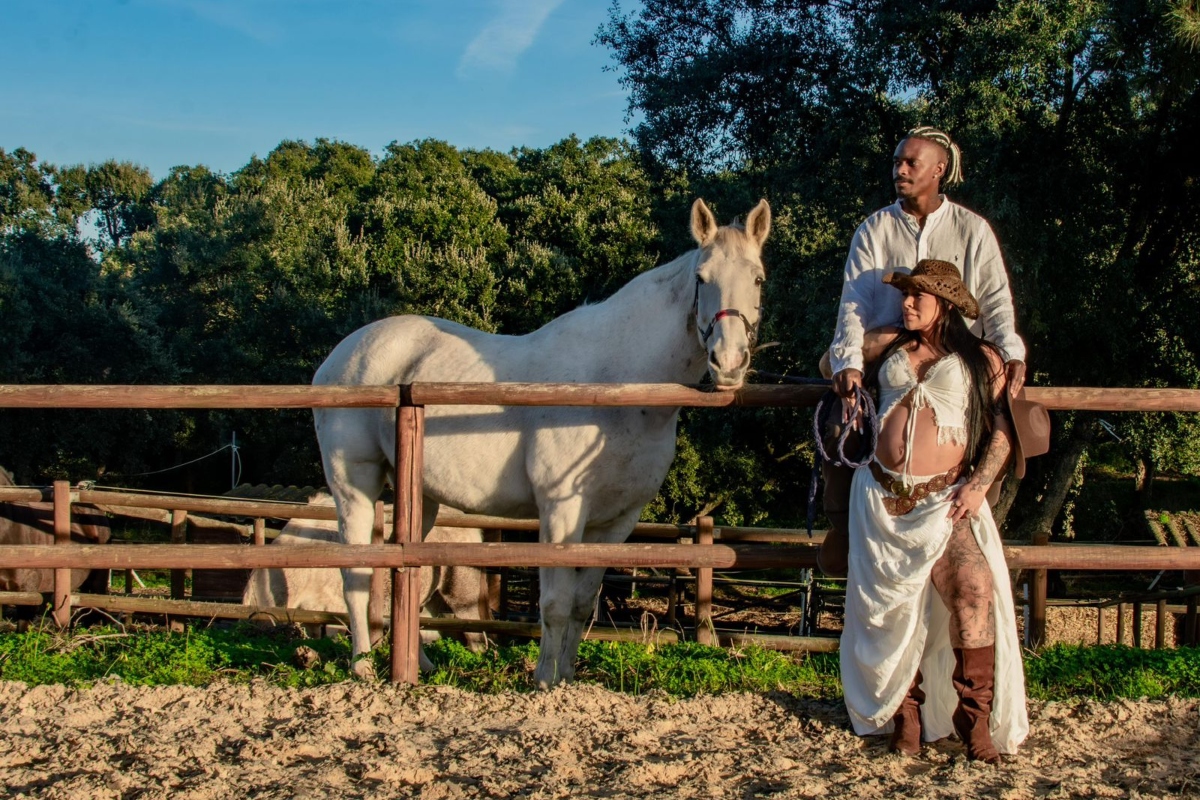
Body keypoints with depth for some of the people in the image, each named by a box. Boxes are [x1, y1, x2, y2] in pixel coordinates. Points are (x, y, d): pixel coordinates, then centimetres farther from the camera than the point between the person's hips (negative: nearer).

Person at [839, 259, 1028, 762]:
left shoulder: (982, 359, 9)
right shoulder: (885, 346, 16)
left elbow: (1002, 430, 3)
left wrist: (978, 484, -10)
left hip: (946, 498, -3)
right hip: (884, 497, 3)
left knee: (973, 589, -23)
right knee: (892, 608, 1)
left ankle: (975, 717, -16)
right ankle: (906, 715, 15)